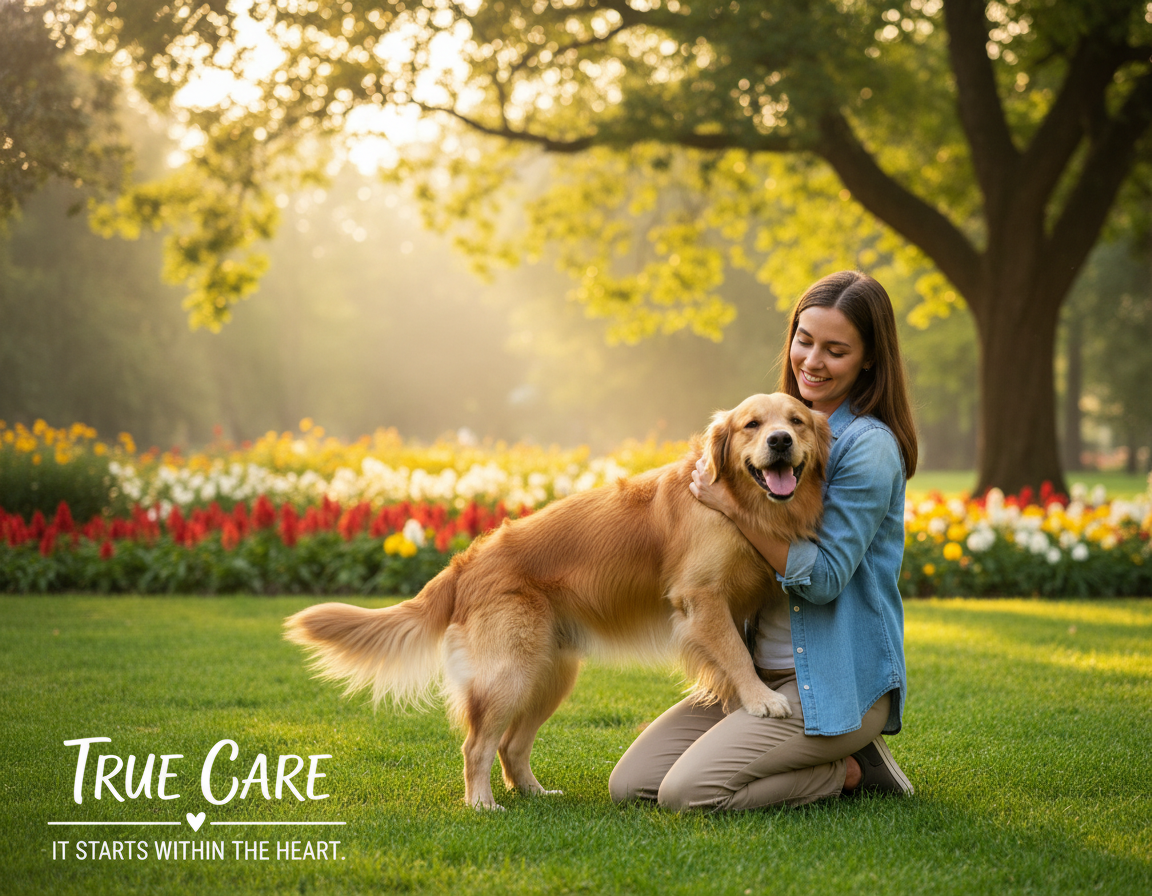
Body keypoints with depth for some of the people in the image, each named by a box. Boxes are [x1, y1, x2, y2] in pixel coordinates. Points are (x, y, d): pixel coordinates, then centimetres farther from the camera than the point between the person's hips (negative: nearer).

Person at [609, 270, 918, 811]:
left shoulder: (869, 446, -13)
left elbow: (823, 576, -19)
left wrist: (734, 505, -17)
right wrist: (715, 473, 3)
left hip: (837, 682, -8)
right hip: (758, 671, 8)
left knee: (686, 792, -22)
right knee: (630, 785, -1)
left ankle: (850, 768, -1)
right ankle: (823, 760, 8)